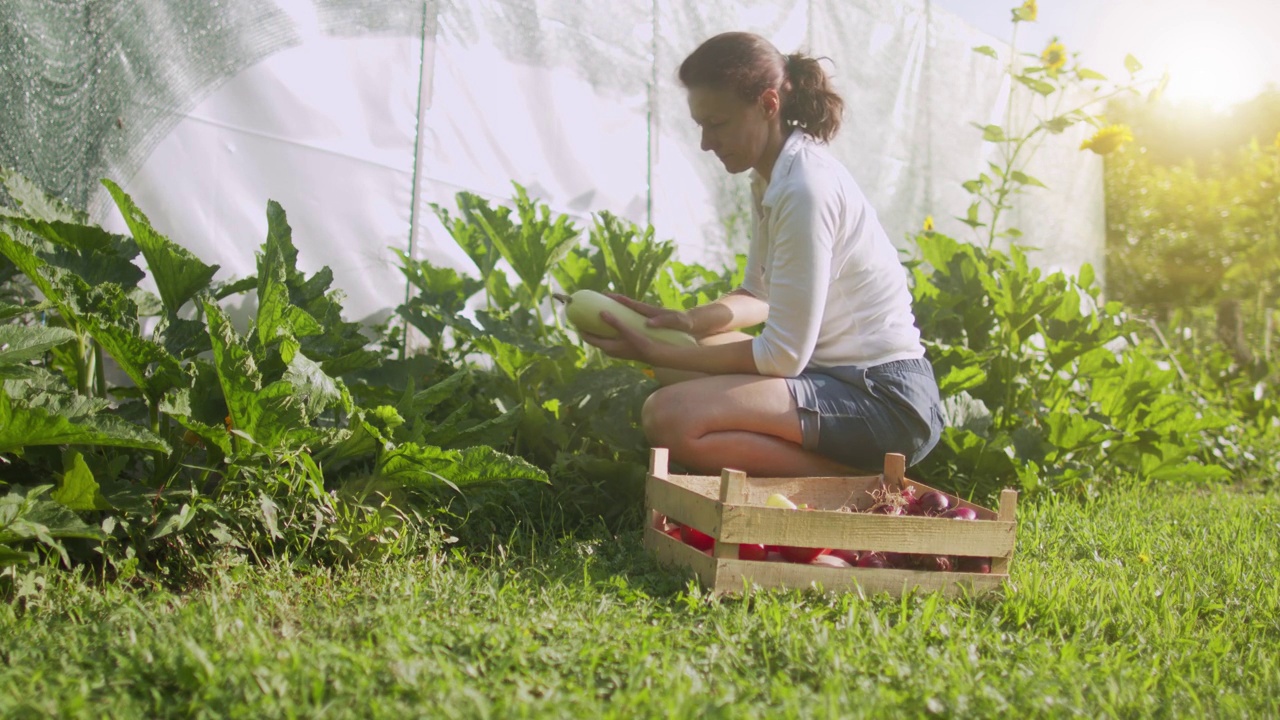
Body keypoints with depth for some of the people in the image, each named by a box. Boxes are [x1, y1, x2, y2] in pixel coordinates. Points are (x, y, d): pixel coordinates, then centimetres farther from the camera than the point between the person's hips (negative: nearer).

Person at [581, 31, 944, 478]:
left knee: (668, 417, -24)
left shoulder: (807, 188, -20)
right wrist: (686, 321, 0)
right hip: (845, 373, 10)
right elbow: (759, 296, 19)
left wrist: (654, 353, -14)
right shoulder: (772, 178, 9)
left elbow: (783, 355, -19)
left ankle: (854, 482, -10)